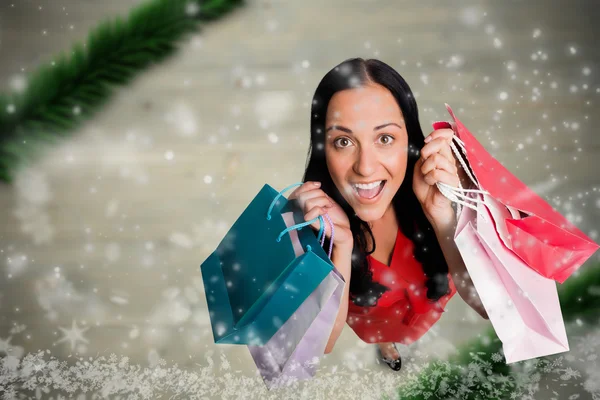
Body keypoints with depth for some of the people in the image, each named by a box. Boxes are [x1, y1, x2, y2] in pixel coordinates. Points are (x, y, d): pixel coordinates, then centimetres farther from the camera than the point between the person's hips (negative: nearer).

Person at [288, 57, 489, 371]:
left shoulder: (442, 178, -32)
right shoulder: (305, 210, -33)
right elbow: (321, 343, -28)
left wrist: (444, 218, -48)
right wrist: (342, 246, -44)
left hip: (442, 315, 2)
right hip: (372, 327, -2)